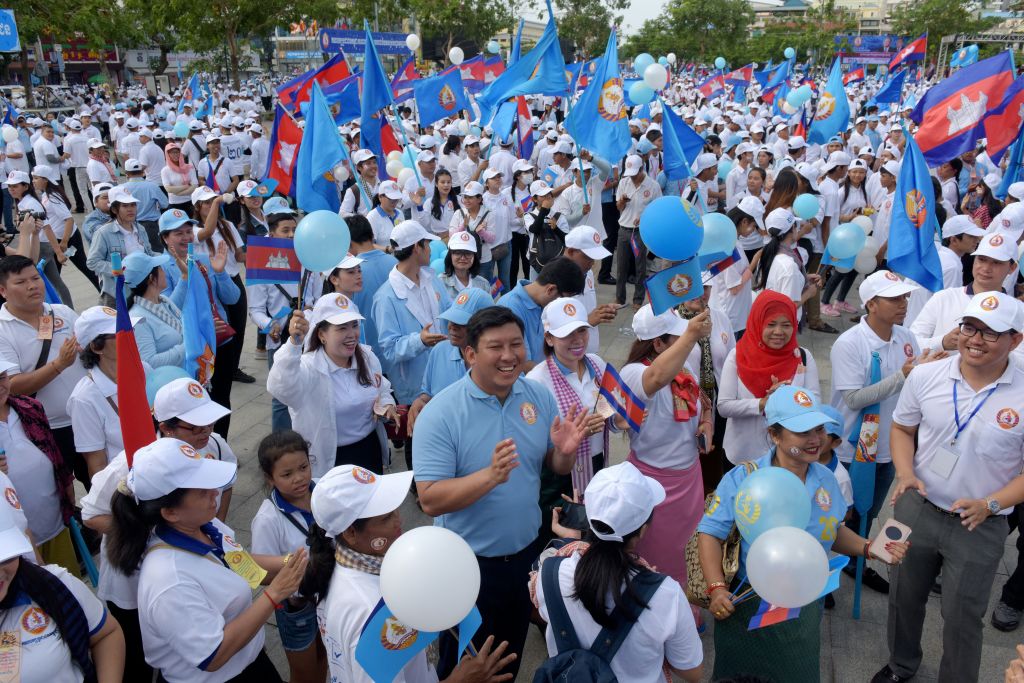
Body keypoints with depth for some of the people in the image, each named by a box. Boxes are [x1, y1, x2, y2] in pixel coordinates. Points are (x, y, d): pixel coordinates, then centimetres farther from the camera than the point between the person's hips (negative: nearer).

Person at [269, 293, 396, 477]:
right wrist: (294, 342, -57)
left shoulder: (367, 357, -2)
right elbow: (280, 388, -43)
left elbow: (382, 391, 15)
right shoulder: (309, 367, -21)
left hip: (370, 451, 6)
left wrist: (388, 405, -8)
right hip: (328, 461, -5)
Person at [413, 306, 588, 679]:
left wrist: (566, 450, -22)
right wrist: (491, 475, -37)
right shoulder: (440, 414, -22)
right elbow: (430, 499, -24)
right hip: (469, 564, -4)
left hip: (527, 552, 5)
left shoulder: (540, 396, -7)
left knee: (511, 658, 28)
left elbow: (557, 468, 2)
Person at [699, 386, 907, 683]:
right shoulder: (742, 479, -19)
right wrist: (717, 588, -27)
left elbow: (832, 530, 12)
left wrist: (869, 548, -4)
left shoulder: (826, 479, -3)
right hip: (749, 608, -4)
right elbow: (710, 534, -17)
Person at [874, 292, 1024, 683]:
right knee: (904, 596, 21)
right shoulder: (925, 377, -8)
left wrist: (990, 504, -21)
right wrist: (905, 474, -11)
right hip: (916, 509, 3)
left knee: (962, 617, 13)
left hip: (980, 527, -2)